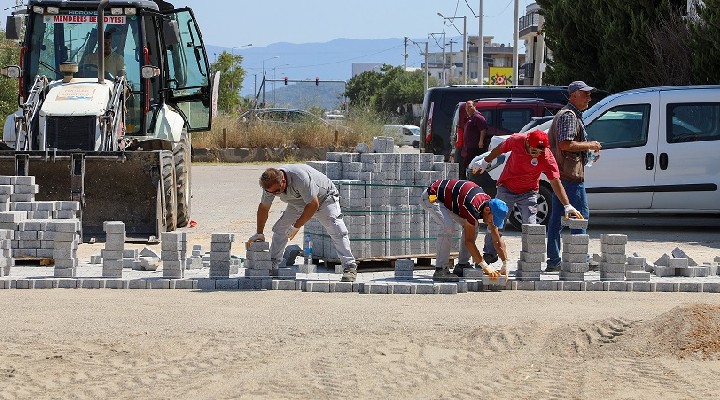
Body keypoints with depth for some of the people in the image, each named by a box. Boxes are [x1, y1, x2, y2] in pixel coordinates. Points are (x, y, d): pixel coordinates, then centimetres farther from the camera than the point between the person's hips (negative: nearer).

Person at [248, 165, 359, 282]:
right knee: (279, 229, -2)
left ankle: (349, 267, -23)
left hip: (324, 199, -6)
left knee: (336, 231, -22)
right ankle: (272, 264, 9)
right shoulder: (271, 184, -20)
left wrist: (296, 226, -29)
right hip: (299, 204, 6)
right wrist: (259, 233, -5)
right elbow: (263, 207, -4)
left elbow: (313, 205, -35)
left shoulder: (300, 178, -42)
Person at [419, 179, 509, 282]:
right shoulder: (472, 207, -35)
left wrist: (505, 265, -10)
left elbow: (497, 239, -3)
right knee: (448, 226, -31)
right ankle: (440, 270, -25)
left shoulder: (490, 204, -10)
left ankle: (462, 266, 5)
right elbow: (469, 241, -31)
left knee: (473, 227, 1)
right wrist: (485, 266, -31)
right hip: (430, 197, -9)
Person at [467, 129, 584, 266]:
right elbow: (499, 149, 1)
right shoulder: (516, 141, -21)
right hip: (506, 188, 2)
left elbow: (556, 182, -25)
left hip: (528, 193, -2)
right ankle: (489, 254, 25)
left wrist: (567, 206, -32)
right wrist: (485, 162, 15)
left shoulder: (547, 159, -26)